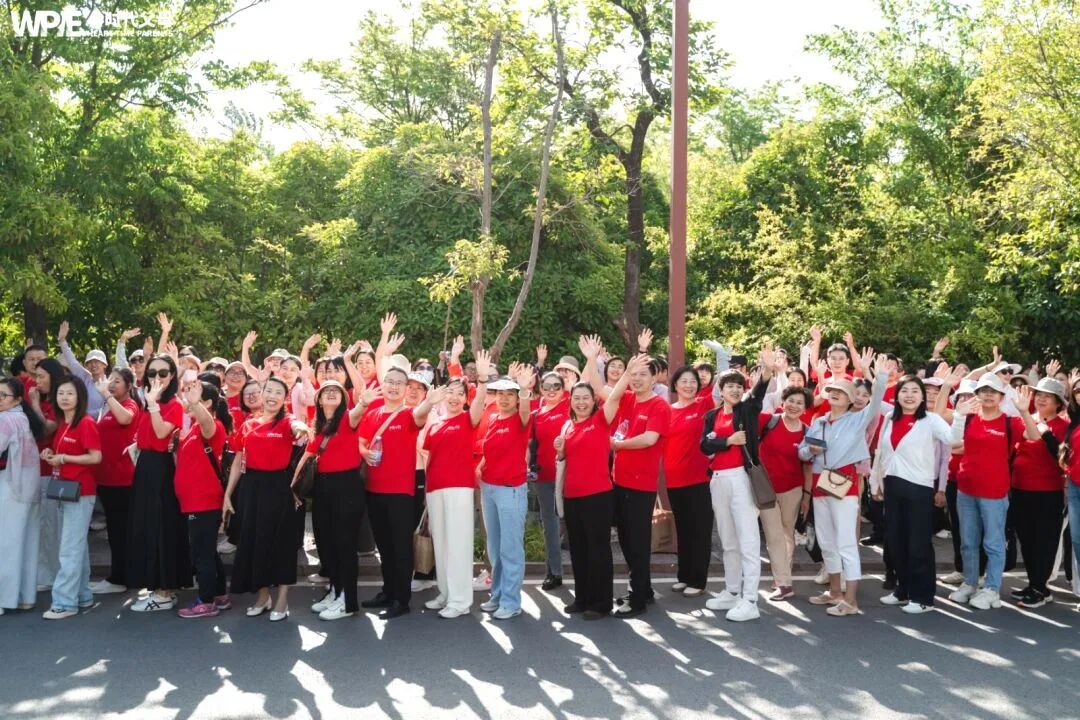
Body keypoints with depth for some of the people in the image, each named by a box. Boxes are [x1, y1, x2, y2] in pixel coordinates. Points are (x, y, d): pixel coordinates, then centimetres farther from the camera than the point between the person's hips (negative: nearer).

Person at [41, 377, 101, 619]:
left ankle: (65, 602, -3)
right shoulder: (62, 424, 13)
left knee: (70, 549, -7)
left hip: (80, 492, -9)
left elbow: (96, 457, -18)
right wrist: (51, 454, 3)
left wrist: (63, 458, -16)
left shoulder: (86, 422, -13)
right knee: (76, 545, 14)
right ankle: (82, 595, 22)